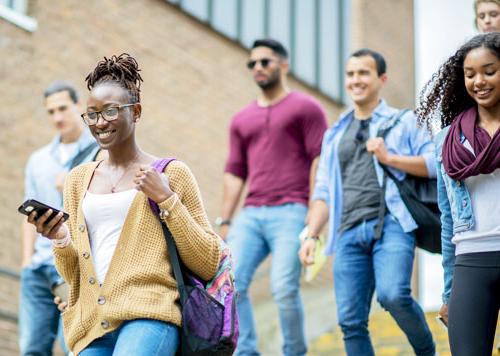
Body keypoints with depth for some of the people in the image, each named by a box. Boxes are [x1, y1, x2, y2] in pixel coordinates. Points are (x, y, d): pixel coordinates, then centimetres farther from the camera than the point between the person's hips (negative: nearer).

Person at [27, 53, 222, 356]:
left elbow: (208, 265, 3)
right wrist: (60, 239, 1)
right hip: (91, 327, 5)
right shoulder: (79, 180, 18)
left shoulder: (172, 174, 6)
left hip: (148, 317, -5)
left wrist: (167, 200, -4)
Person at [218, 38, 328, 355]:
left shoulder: (306, 108, 6)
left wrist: (314, 214, -10)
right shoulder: (242, 120, 22)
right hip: (251, 214, 5)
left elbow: (320, 160, -1)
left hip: (291, 212, -5)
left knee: (284, 288, -15)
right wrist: (224, 221, 13)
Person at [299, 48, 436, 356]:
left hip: (391, 224, -4)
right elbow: (323, 192, 22)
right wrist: (312, 236, 10)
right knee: (351, 321, -3)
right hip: (349, 232, 5)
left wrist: (389, 158, -9)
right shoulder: (335, 135, 24)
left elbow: (435, 163, -1)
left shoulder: (404, 122, 11)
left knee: (393, 294, -27)